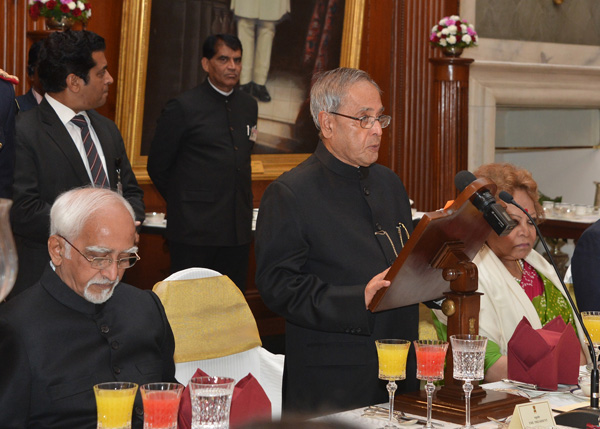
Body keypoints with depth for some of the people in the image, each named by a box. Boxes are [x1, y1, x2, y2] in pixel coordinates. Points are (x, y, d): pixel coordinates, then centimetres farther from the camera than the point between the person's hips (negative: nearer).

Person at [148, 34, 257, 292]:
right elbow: (157, 167, 1)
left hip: (238, 230, 5)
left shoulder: (249, 106, 13)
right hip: (194, 231, -5)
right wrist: (183, 204, 7)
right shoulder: (183, 108, -5)